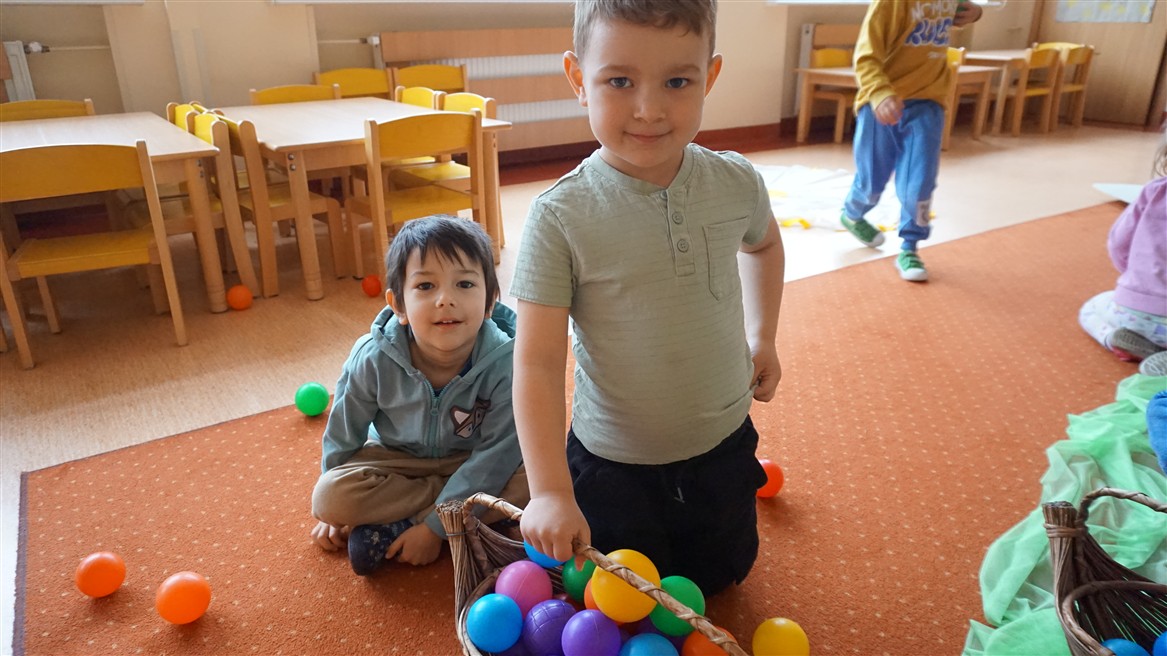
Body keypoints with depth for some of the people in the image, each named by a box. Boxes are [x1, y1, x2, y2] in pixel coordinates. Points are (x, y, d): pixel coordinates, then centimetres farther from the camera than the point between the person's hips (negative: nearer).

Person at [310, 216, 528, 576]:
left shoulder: (506, 363, -29)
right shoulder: (373, 360, -24)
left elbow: (495, 455, -23)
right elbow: (344, 435, -6)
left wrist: (435, 528, -23)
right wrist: (336, 511, 7)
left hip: (473, 462, 0)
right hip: (398, 460, 1)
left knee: (532, 480, -29)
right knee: (329, 496, -24)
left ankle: (392, 528, -20)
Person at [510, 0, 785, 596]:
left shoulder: (737, 184, -12)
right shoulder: (561, 217, -24)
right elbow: (537, 361, -23)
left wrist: (761, 336, 7)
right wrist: (550, 491, -27)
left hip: (722, 443, 3)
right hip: (611, 461, -3)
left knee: (722, 576, 25)